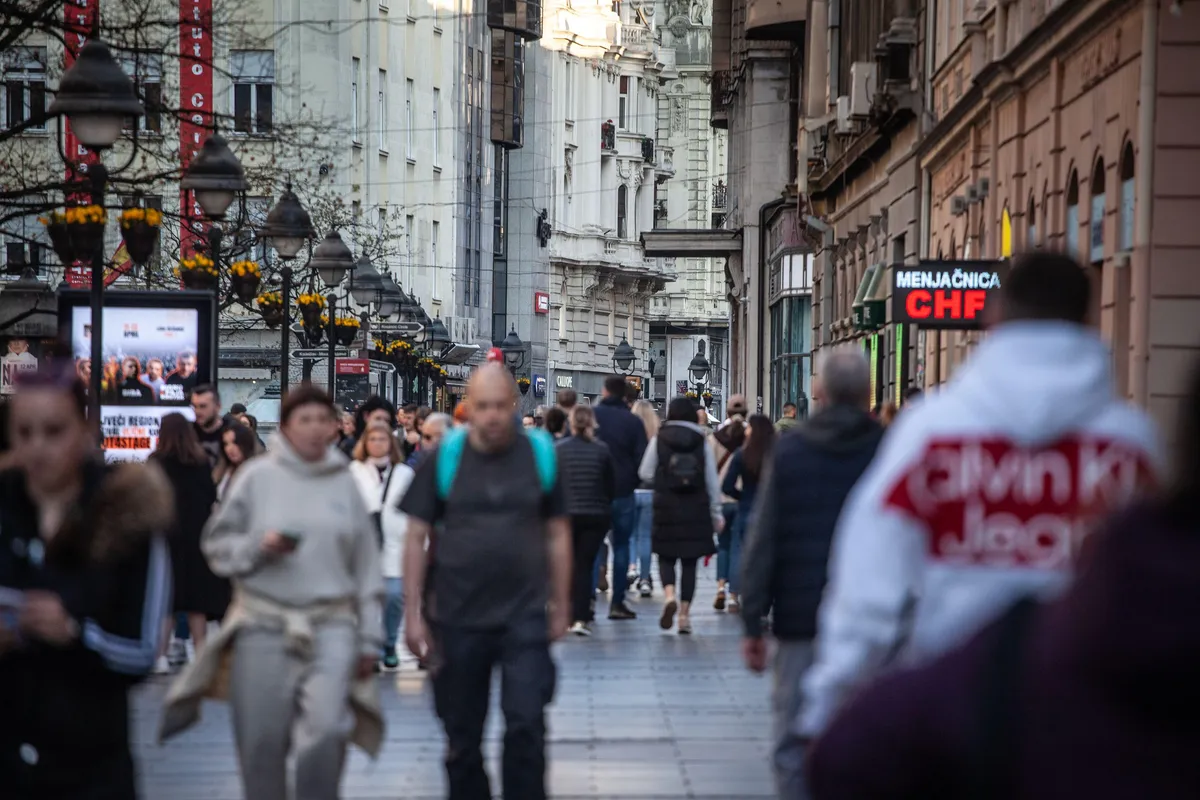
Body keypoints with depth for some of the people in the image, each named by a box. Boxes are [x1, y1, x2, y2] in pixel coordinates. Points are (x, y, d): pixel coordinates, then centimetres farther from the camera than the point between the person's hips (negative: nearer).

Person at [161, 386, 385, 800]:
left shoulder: (344, 483, 7)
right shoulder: (258, 476, 1)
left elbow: (366, 566, 10)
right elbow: (217, 543, 6)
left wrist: (369, 638, 9)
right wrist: (258, 547, -13)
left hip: (332, 624, 0)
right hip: (263, 625, 0)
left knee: (325, 731, -18)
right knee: (261, 742, 4)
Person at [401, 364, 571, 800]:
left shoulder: (541, 454, 0)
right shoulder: (444, 457, -2)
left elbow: (558, 534, 7)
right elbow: (417, 536, 1)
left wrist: (560, 605, 7)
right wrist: (412, 612, -2)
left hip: (525, 617, -1)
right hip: (458, 618, 1)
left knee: (526, 726, -9)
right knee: (462, 737, 11)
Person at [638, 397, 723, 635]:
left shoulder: (659, 439, -2)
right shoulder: (702, 442, 1)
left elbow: (645, 473, 0)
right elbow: (712, 481, 3)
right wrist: (716, 513, 10)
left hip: (666, 506, -1)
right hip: (696, 509, 1)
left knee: (666, 556, 9)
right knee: (690, 561, 7)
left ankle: (669, 595, -19)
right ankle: (684, 615, 5)